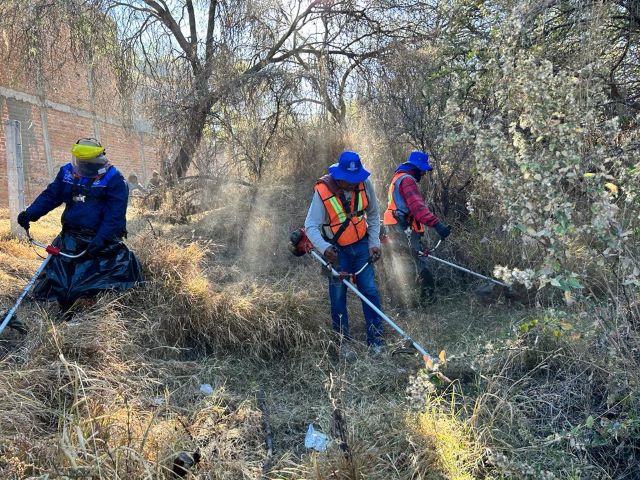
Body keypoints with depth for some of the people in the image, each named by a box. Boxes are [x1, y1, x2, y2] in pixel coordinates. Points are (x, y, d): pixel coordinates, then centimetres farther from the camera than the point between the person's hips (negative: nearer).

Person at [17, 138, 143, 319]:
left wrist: (101, 239, -27)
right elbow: (50, 196, 9)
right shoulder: (67, 172, 5)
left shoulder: (113, 178, -11)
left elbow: (116, 213, -17)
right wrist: (30, 213, -9)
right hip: (71, 237, 5)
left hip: (102, 238, -4)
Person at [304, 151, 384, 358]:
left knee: (370, 291, 1)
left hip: (361, 245, 3)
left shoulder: (365, 184, -13)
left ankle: (376, 340, 14)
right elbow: (311, 226, -22)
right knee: (338, 296, 3)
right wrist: (324, 248, -38)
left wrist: (374, 243, 0)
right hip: (336, 250, -2)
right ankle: (343, 342, 19)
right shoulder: (322, 191, -24)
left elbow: (373, 215, 4)